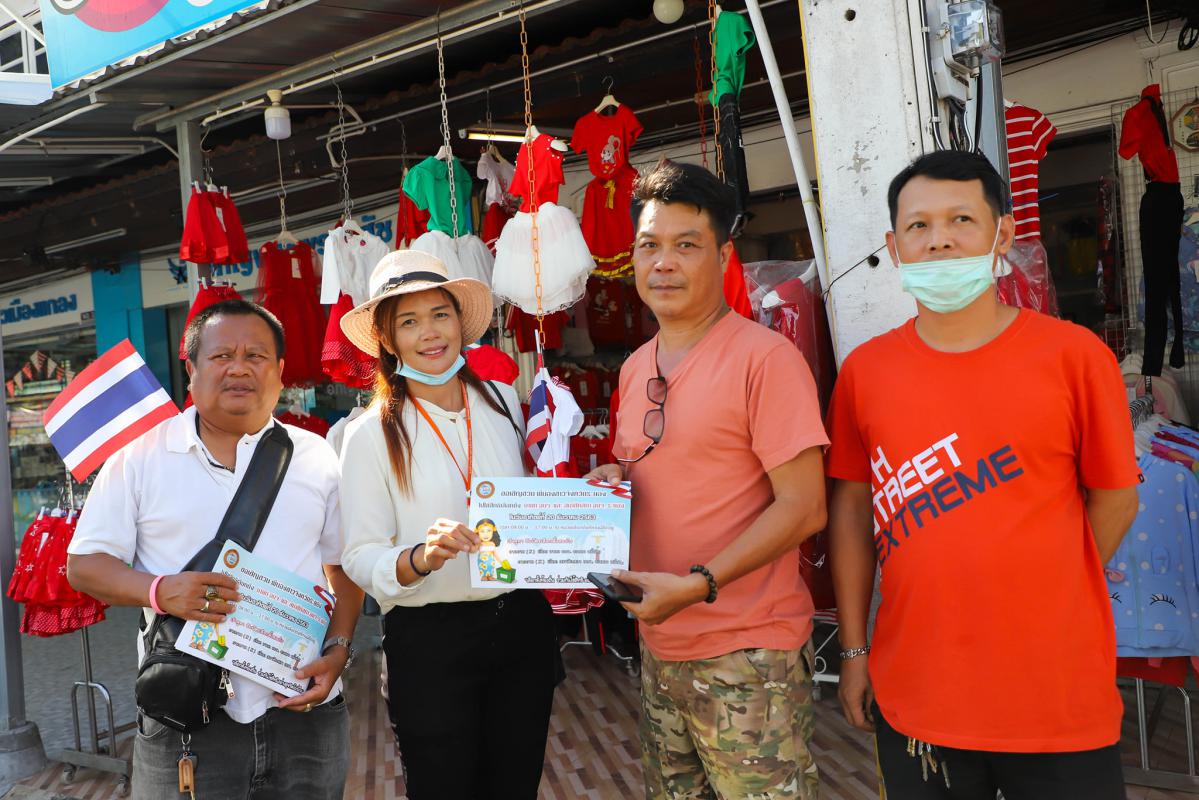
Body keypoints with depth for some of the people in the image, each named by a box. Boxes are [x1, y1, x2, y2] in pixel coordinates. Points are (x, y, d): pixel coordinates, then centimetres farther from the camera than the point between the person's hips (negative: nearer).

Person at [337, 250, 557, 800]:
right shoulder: (371, 435, -7)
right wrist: (421, 557, -29)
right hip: (429, 640, -4)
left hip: (522, 624, 4)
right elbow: (360, 557, -10)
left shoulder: (503, 402, 4)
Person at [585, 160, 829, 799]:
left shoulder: (765, 358, -14)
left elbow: (803, 507, -16)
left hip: (746, 655, -7)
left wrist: (696, 584, -22)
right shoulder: (635, 369, 10)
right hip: (659, 648, 7)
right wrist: (609, 480, 1)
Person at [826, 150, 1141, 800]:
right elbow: (850, 510, 6)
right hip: (914, 698, 2)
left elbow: (1114, 499, 2)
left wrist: (1037, 608, 3)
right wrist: (853, 651, 6)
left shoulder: (1074, 355, -6)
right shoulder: (865, 371, 0)